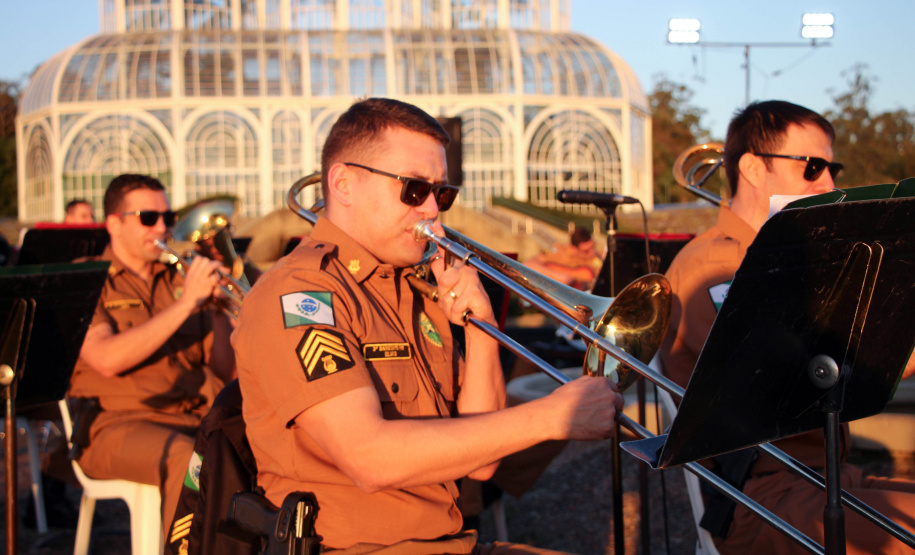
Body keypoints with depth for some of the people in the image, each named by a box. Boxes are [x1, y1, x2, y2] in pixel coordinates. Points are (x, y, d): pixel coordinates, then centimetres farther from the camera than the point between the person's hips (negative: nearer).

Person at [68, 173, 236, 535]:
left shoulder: (180, 281, 20)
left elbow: (227, 372, 14)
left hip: (197, 417, 5)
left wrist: (218, 307, -2)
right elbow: (107, 360, -15)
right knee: (186, 457, -36)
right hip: (119, 423, -5)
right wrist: (184, 304, -15)